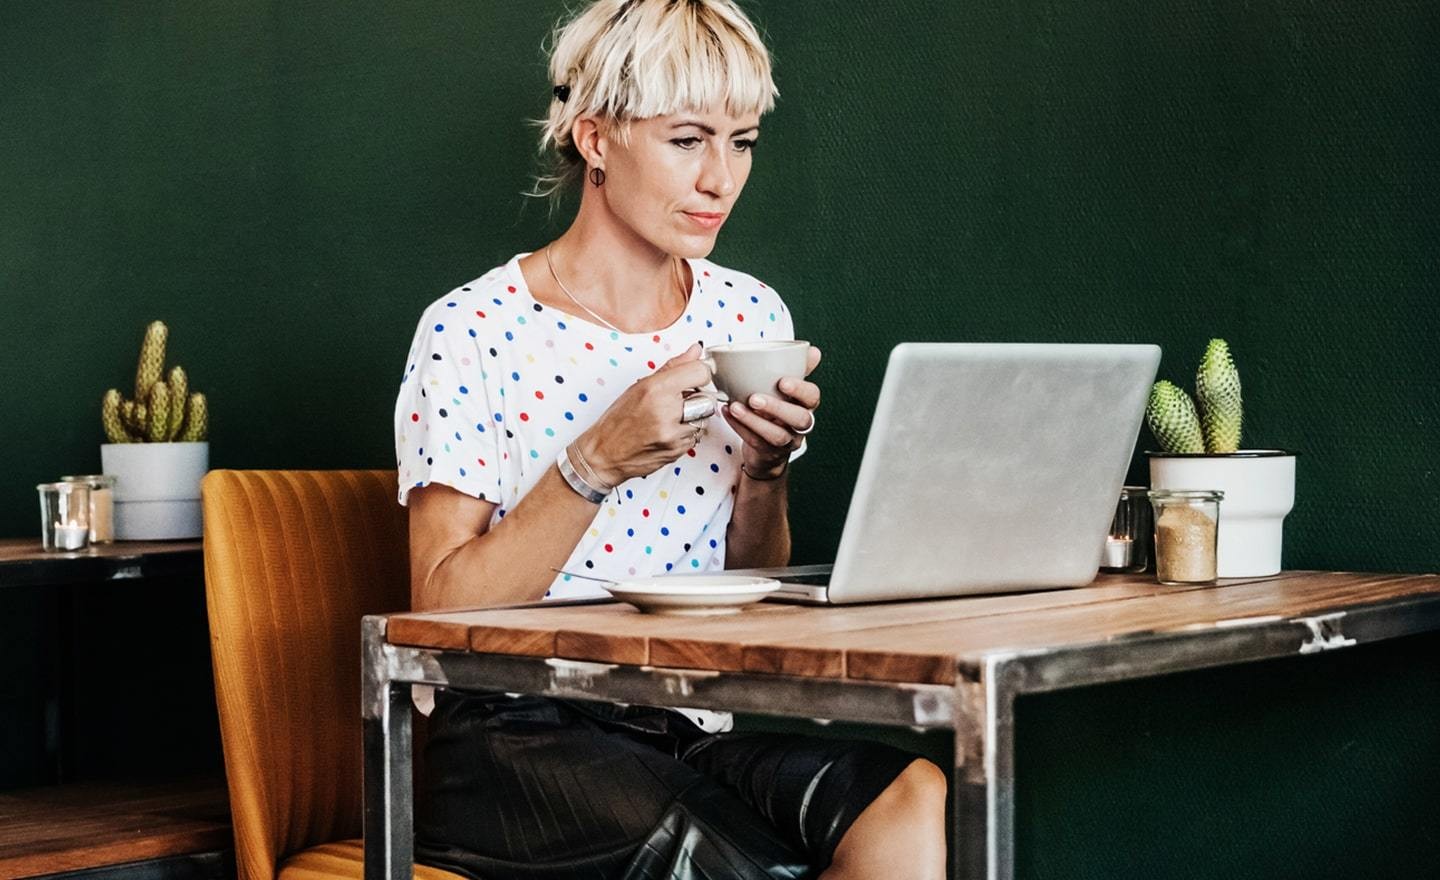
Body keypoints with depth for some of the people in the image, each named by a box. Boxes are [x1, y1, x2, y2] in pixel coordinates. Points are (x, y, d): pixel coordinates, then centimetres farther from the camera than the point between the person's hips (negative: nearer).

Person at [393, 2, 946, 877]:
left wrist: (764, 471, -5)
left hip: (701, 730, 5)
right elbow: (442, 609, -10)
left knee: (919, 807, -27)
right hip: (518, 737, -4)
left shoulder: (750, 314, 9)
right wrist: (597, 462, -20)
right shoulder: (474, 333, -6)